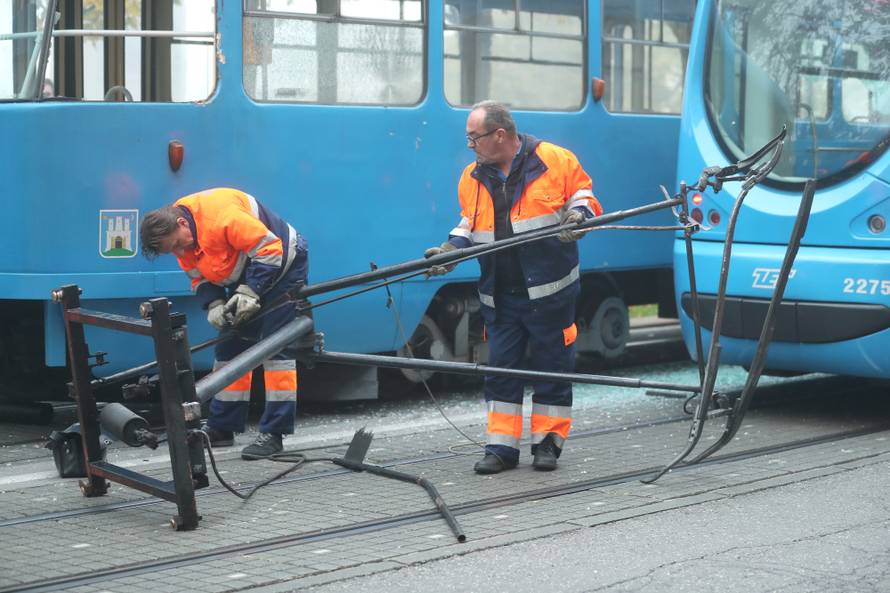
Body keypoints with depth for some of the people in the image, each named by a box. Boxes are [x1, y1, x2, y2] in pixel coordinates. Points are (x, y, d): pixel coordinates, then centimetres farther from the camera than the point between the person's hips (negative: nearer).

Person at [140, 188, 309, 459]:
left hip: (282, 265, -9)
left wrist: (249, 292, -32)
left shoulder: (222, 216, -35)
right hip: (246, 275, 9)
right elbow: (199, 277, 3)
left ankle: (274, 433, -13)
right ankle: (222, 428, 14)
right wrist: (214, 305, -15)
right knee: (231, 346, 8)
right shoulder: (178, 236, -7)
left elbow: (269, 248, -32)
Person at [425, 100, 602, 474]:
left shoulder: (556, 160, -6)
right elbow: (469, 225, 19)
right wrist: (451, 249, 2)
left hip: (549, 292, -4)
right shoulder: (472, 178, 10)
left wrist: (577, 216, -18)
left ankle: (548, 442, 15)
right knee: (501, 369, 5)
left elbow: (583, 195, 2)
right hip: (499, 296, 4)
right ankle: (501, 446, 10)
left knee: (551, 368, 3)